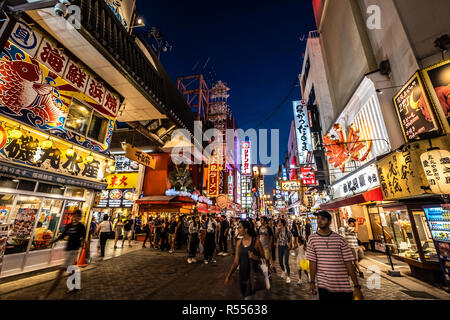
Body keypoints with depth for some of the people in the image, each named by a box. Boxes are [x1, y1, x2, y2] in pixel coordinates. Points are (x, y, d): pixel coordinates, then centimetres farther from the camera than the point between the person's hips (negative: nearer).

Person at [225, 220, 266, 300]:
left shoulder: (256, 241, -13)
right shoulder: (239, 242, -1)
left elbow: (263, 258, -4)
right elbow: (236, 261, 4)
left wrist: (255, 257, -22)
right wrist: (229, 275, -3)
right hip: (242, 275, 5)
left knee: (248, 297, -3)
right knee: (245, 296, 20)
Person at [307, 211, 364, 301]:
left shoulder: (340, 239, -4)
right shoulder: (312, 239, -6)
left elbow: (349, 263, -3)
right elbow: (312, 262, -2)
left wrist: (357, 287, -3)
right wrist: (312, 282, -1)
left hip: (344, 287, 1)